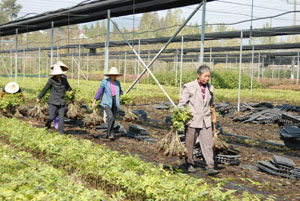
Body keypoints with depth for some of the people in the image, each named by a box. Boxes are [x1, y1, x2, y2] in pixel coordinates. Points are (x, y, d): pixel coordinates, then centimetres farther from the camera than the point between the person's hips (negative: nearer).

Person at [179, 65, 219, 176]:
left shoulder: (210, 88, 8)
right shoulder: (189, 87, -7)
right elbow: (182, 104, -5)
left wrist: (214, 116, 26)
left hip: (205, 121, 4)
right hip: (192, 120, -3)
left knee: (208, 144, -5)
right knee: (189, 144, 7)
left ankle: (210, 167, -5)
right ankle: (190, 164, 24)